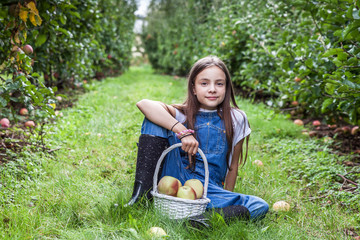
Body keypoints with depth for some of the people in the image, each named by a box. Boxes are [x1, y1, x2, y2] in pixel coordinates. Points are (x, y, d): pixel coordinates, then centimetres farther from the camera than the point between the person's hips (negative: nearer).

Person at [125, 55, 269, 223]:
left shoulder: (236, 119, 6)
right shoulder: (182, 114, 2)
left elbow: (233, 165, 12)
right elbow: (143, 104, -18)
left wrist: (226, 199, 13)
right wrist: (183, 131, -28)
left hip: (208, 189, 1)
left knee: (260, 207, -23)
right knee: (155, 120, -13)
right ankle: (142, 192, -19)